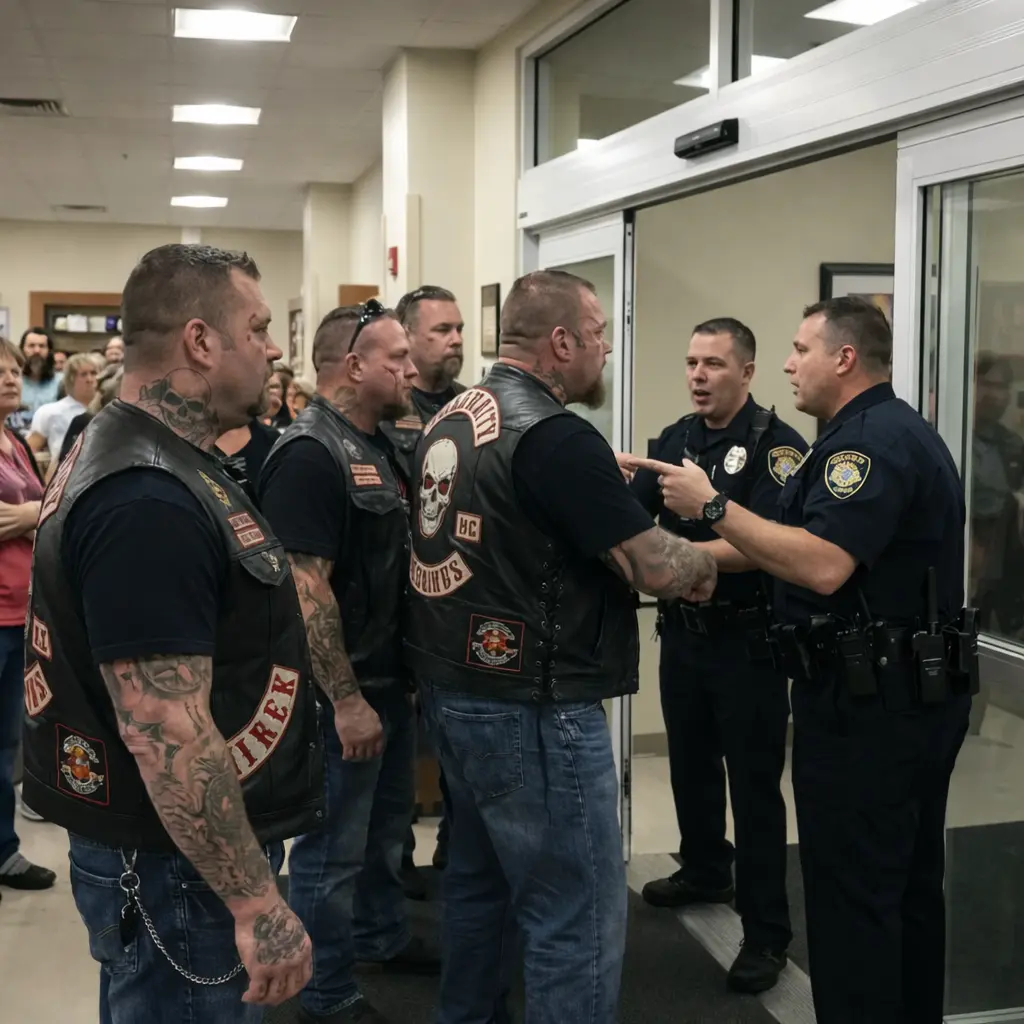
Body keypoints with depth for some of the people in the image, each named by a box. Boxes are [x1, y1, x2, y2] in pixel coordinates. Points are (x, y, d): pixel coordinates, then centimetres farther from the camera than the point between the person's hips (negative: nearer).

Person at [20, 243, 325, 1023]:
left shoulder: (156, 460, 8)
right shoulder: (148, 502, -26)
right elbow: (166, 732, -29)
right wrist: (256, 903, -25)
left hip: (186, 852, 10)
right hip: (179, 868, -10)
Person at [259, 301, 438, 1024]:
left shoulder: (381, 445, 9)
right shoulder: (310, 454, -21)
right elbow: (305, 589, -25)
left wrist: (404, 671, 17)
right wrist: (346, 700, -24)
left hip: (391, 677, 9)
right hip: (344, 692, -9)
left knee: (386, 826, 24)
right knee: (333, 847, 6)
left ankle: (382, 937, 43)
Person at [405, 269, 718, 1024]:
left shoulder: (450, 419, 9)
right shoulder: (554, 435, -19)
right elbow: (653, 566, -18)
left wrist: (606, 479, 16)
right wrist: (704, 564, 2)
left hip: (453, 686, 10)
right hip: (532, 705, -10)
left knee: (480, 881, 22)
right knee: (578, 920, -1)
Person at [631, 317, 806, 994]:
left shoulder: (779, 447, -14)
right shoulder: (674, 441, 6)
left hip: (749, 642, -6)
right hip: (683, 632, 7)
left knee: (755, 784, 0)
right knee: (690, 763, 21)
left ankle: (768, 934, 10)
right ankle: (706, 871, 43)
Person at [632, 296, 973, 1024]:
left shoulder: (871, 439, -18)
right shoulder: (898, 430, 16)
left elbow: (824, 565, -30)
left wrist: (713, 507, -23)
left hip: (870, 700, -11)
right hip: (914, 691, 11)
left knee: (852, 892, -2)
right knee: (908, 883, 20)